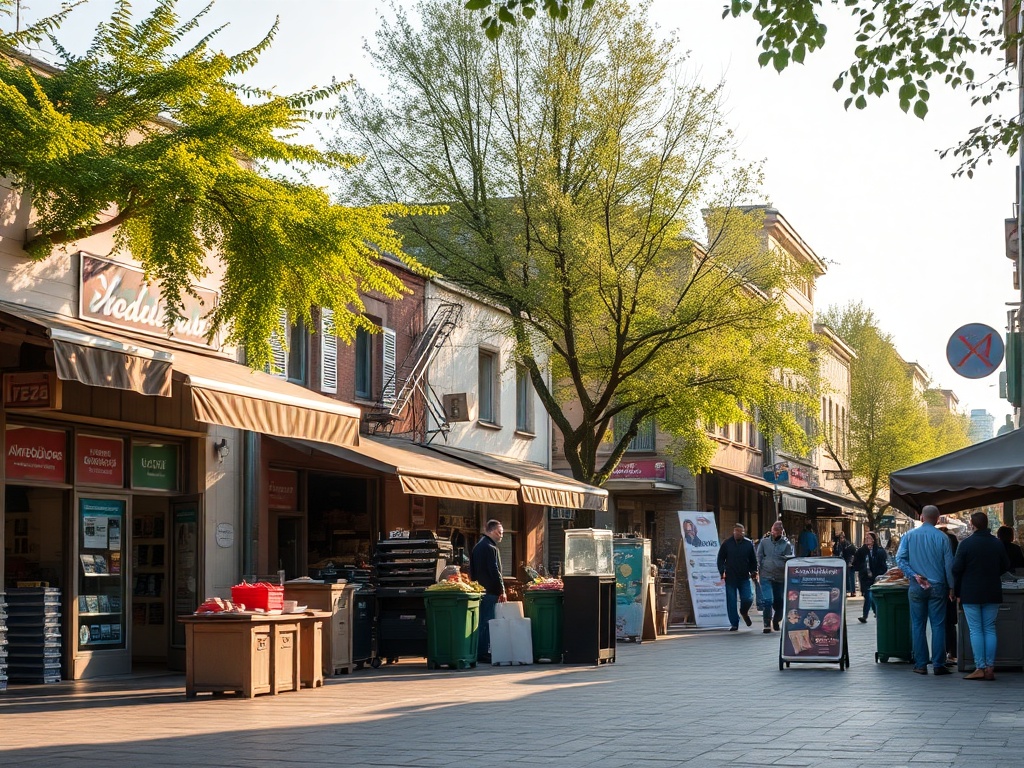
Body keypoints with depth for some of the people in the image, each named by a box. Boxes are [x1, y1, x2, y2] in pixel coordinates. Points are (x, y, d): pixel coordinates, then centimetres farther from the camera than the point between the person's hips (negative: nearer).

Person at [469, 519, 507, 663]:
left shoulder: (477, 547, 18)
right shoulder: (491, 548, -13)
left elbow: (472, 570, 22)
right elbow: (495, 571, -16)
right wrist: (502, 591, -12)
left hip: (478, 590, 10)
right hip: (490, 591, -10)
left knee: (481, 622, 12)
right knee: (487, 622, -7)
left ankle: (479, 652, 15)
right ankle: (483, 652, -8)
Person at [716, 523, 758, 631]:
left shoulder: (749, 543, 4)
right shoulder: (726, 543, 1)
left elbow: (753, 560, 12)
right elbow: (720, 559, 6)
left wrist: (754, 572, 4)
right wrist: (722, 572, -4)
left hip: (744, 578, 0)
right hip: (730, 578, 0)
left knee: (748, 599, -7)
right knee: (731, 602, 1)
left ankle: (744, 612, 26)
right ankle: (734, 623, 10)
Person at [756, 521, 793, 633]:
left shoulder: (786, 544, 3)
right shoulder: (764, 542, 5)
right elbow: (759, 557, 8)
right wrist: (758, 573, 2)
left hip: (780, 577, 1)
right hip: (766, 576, -1)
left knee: (779, 602, 10)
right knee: (767, 600, -12)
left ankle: (776, 621, 33)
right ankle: (767, 624, -3)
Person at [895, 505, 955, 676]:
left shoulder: (909, 535, 1)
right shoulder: (942, 538, -2)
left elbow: (900, 558, -6)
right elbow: (949, 564, -1)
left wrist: (914, 575, -8)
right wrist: (951, 587, 6)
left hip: (916, 587, 1)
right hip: (938, 587, -1)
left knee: (918, 625, 6)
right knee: (938, 625, 3)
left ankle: (921, 665, 6)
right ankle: (938, 664, 0)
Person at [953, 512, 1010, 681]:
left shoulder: (966, 544, -11)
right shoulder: (998, 544, 1)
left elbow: (956, 569, -9)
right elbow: (1006, 566, 10)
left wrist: (957, 591, 4)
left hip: (971, 594, -3)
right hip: (992, 593, 3)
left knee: (975, 630, 0)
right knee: (990, 629, 8)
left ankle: (980, 668, -5)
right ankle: (990, 668, 5)